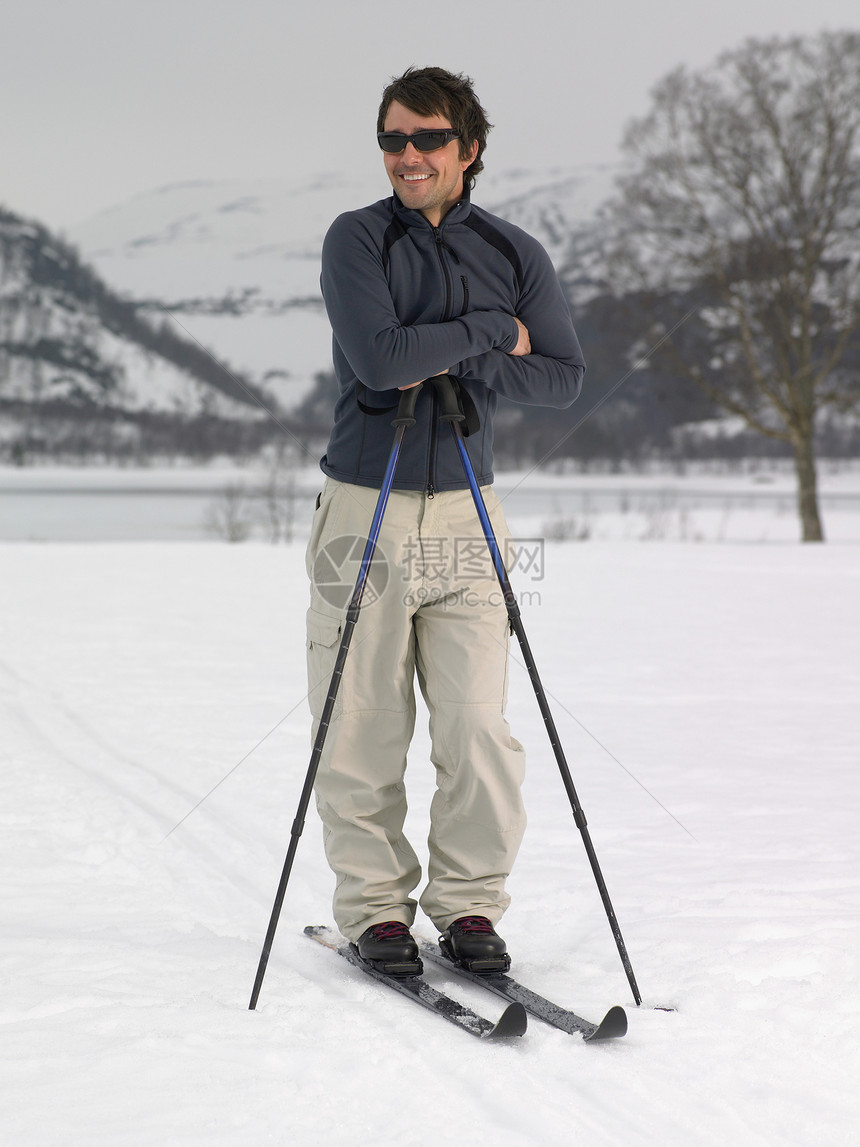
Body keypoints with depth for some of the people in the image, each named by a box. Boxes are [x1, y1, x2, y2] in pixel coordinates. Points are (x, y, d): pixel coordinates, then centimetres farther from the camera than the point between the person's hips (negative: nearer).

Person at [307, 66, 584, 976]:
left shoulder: (514, 254, 7)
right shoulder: (356, 239, -2)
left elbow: (563, 377, 0)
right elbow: (378, 357, -17)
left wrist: (458, 365, -13)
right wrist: (493, 333, -9)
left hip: (464, 511, 2)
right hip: (365, 509, -1)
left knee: (477, 725, -3)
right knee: (362, 730, 2)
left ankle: (469, 901, 12)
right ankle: (374, 907, 15)